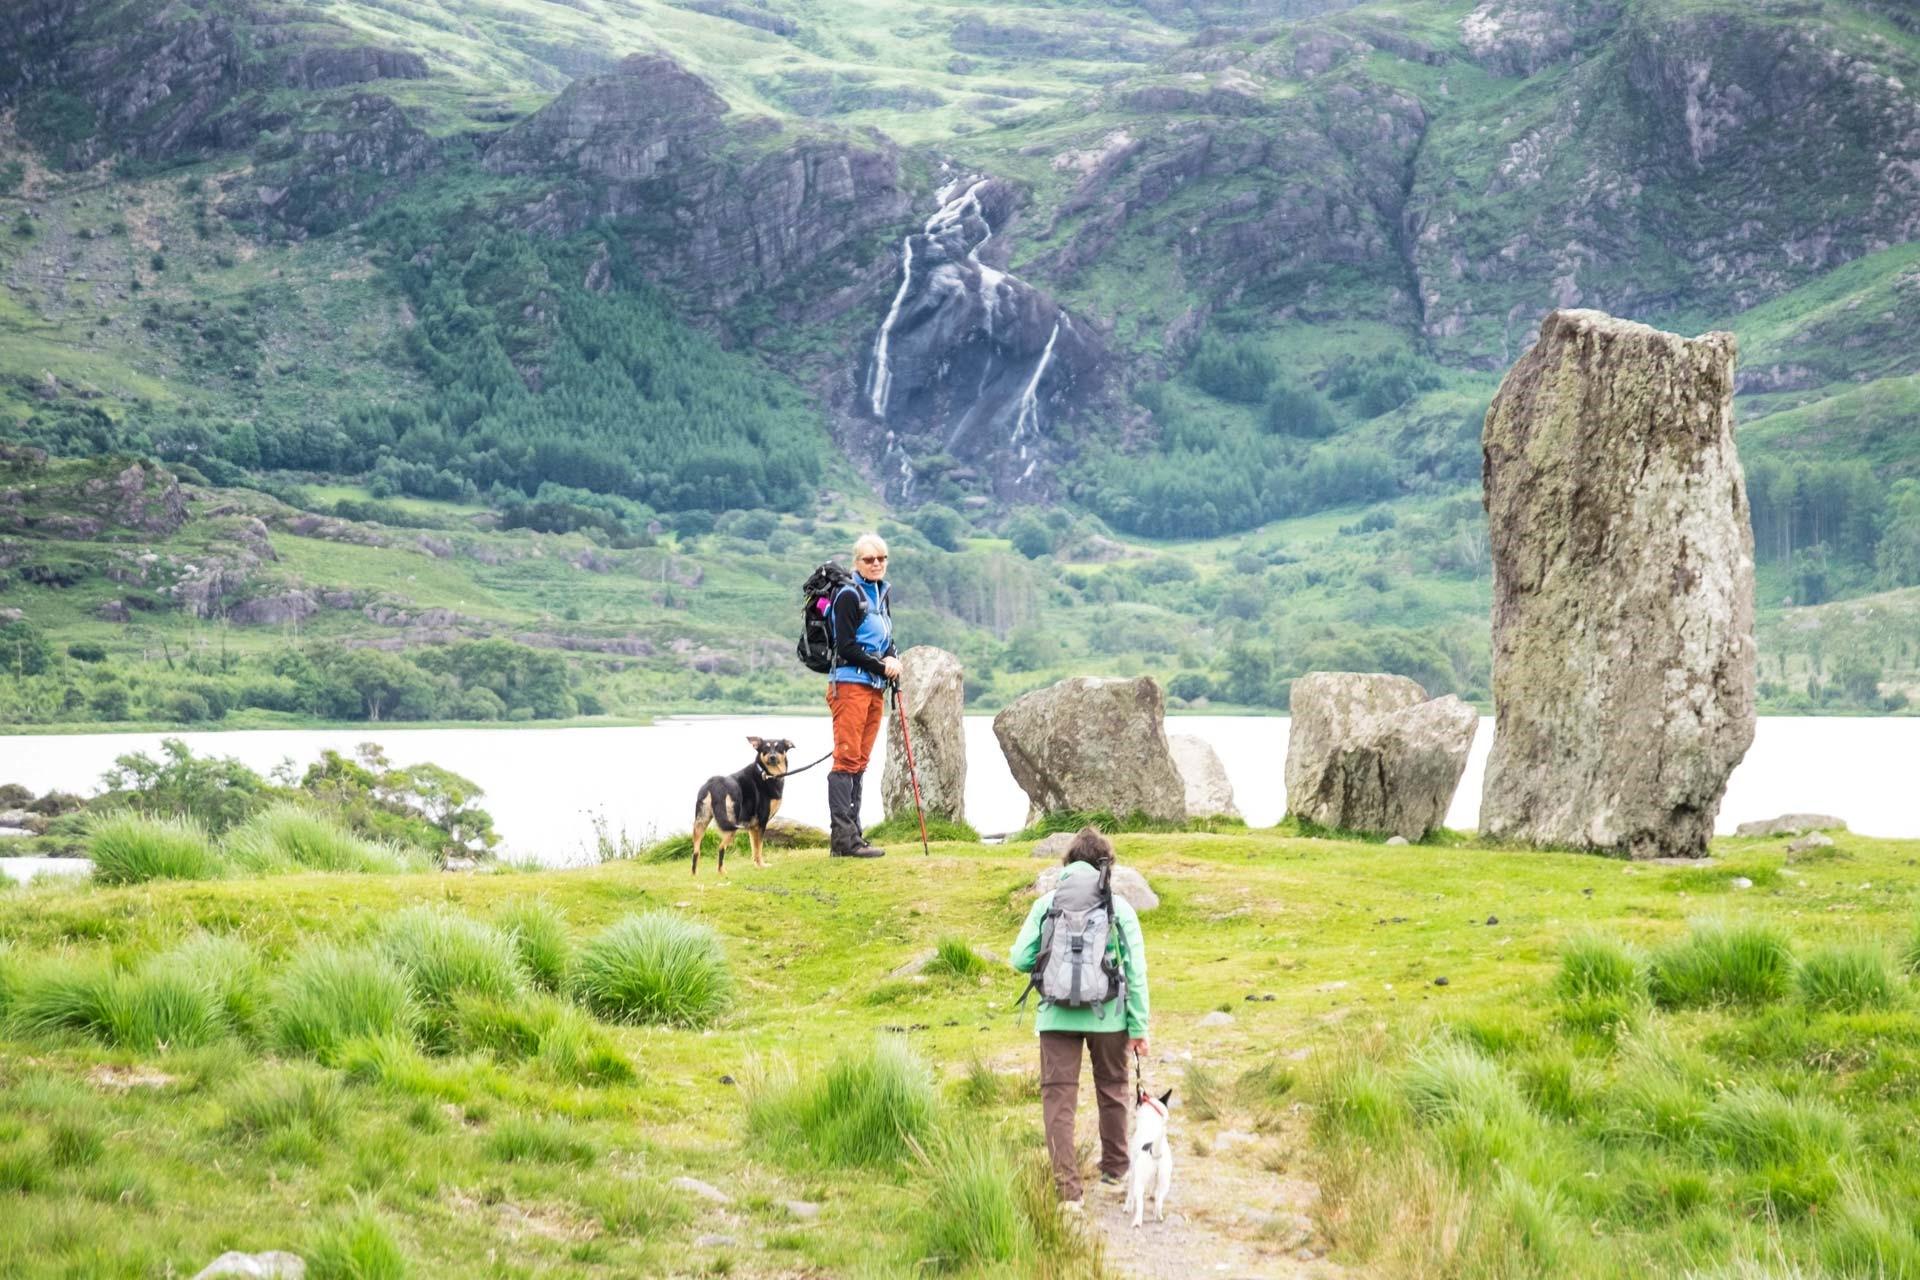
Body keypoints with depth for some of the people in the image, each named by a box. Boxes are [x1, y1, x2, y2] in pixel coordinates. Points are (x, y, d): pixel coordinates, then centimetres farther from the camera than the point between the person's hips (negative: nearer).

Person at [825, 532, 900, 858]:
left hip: (875, 686, 8)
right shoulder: (848, 595, -10)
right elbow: (845, 647, -14)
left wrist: (892, 658, 0)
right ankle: (843, 837, -12)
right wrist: (881, 666, -11)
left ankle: (851, 835, 12)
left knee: (860, 761, 9)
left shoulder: (883, 592, 16)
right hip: (850, 682, -8)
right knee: (847, 759, -10)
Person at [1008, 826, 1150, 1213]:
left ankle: (1067, 1189, -5)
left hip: (1057, 1017, -1)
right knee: (1113, 1092, 20)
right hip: (1108, 1016, 1)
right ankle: (1115, 1171, 35)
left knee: (1058, 1098, 2)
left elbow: (1020, 959, -5)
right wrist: (1139, 1027, 1)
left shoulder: (1046, 904, -3)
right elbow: (1136, 971, -4)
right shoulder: (1120, 908, -3)